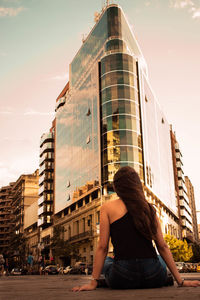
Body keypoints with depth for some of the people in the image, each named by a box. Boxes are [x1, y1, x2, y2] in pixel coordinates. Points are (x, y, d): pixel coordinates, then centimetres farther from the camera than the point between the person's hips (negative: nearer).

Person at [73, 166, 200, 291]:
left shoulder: (108, 208, 2)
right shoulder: (149, 208, 9)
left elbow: (102, 247, -2)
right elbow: (163, 247, 9)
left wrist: (93, 282, 4)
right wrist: (180, 281, 14)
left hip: (123, 280, -2)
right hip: (154, 277, 2)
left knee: (106, 262, 31)